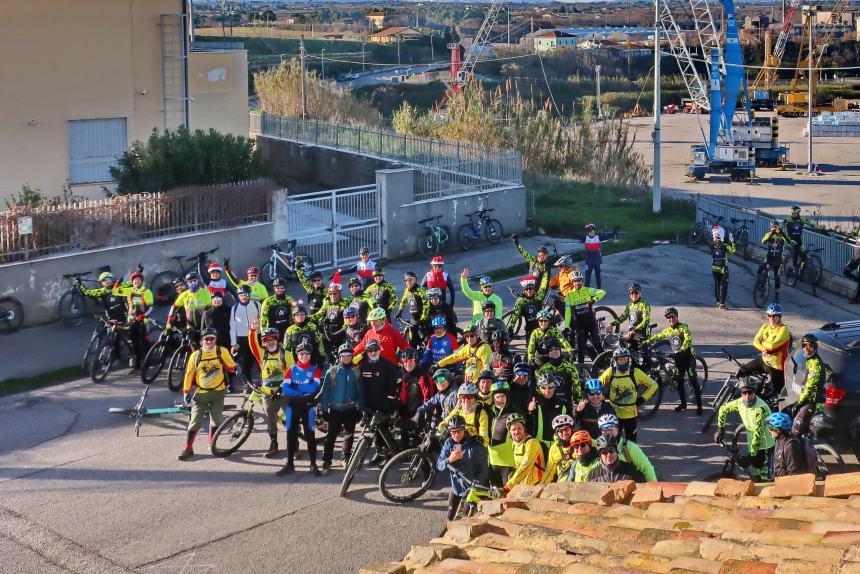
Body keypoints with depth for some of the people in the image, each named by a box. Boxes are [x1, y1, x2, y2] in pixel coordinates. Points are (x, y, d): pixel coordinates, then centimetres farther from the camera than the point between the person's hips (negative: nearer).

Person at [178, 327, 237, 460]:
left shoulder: (222, 352, -3)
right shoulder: (196, 355, -3)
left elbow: (230, 366, 6)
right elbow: (189, 374, 1)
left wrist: (236, 368, -17)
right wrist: (186, 392, -1)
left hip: (218, 392, 1)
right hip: (201, 393, -1)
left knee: (216, 420, 8)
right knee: (195, 421, -4)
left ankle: (212, 443, 29)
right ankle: (188, 448, 3)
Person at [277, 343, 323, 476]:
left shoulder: (315, 370, 1)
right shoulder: (291, 370, 5)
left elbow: (314, 387, -15)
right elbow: (285, 389, -7)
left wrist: (295, 387, -14)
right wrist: (303, 392, -16)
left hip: (308, 406, -2)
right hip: (292, 406, 2)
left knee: (310, 435, 0)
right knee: (291, 434, 5)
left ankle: (313, 465, 6)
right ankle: (289, 464, 12)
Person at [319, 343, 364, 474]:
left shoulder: (356, 371, 3)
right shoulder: (332, 371, -1)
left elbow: (360, 390, 5)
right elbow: (325, 390, 0)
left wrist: (360, 409, 2)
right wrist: (324, 408, -4)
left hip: (351, 409, 2)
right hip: (335, 409, -2)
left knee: (349, 435, 11)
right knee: (331, 436, -4)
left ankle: (345, 458, 26)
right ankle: (326, 462, -1)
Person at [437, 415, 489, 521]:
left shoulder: (475, 445, -18)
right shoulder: (449, 443, -6)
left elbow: (484, 470, -16)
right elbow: (439, 466, -8)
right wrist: (449, 460, -28)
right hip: (456, 487, 4)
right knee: (450, 517, 9)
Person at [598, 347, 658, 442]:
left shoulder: (635, 373, -9)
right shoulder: (610, 372, -6)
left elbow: (653, 385, 2)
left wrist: (643, 398, -3)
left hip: (630, 414, 0)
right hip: (614, 414, 0)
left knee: (630, 442, 9)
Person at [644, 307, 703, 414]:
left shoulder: (683, 327, -10)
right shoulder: (667, 330, 8)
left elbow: (688, 339, -25)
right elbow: (656, 337, 21)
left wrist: (682, 350, -37)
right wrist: (644, 343, 16)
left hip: (688, 356, -6)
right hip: (677, 358, 6)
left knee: (693, 381, -6)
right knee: (679, 381, 6)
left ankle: (699, 405, -2)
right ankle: (683, 403, 21)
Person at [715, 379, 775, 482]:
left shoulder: (761, 408, -30)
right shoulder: (740, 402, -11)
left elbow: (758, 433, -30)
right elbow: (723, 409, 7)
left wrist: (751, 455, -28)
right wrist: (720, 429, 6)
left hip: (764, 443, -6)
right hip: (752, 442, 6)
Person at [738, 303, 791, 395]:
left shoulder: (783, 329, -16)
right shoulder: (765, 327, 5)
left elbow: (773, 345, -26)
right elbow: (755, 341, -3)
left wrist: (763, 343, -7)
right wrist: (764, 348, -20)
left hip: (776, 365, -6)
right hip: (764, 359, 6)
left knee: (778, 391, 1)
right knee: (741, 372, 1)